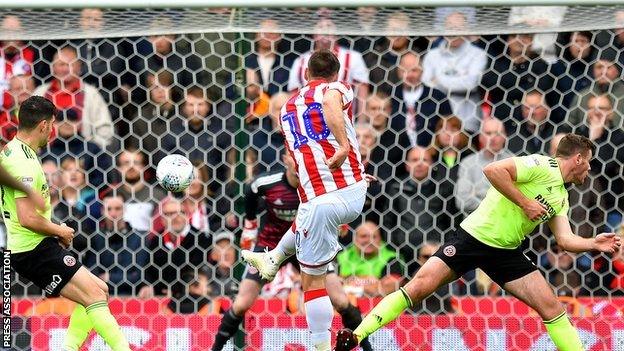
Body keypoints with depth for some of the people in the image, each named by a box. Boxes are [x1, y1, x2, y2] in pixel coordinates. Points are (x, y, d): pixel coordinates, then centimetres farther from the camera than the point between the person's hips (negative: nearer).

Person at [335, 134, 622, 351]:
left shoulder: (561, 198, 15)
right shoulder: (541, 166, -11)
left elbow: (565, 240, 14)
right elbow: (493, 170, -24)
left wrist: (594, 243, 0)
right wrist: (525, 203, -21)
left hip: (505, 253, 8)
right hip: (474, 236, -8)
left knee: (552, 308, -4)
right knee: (419, 287, -15)